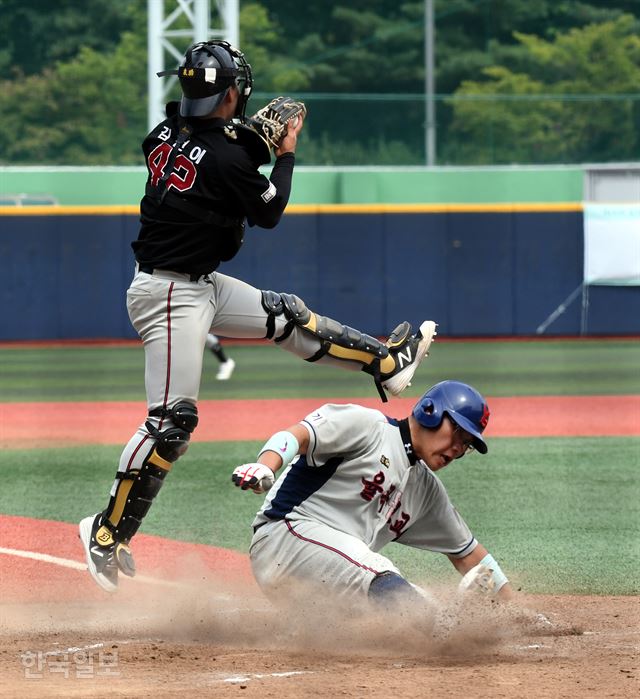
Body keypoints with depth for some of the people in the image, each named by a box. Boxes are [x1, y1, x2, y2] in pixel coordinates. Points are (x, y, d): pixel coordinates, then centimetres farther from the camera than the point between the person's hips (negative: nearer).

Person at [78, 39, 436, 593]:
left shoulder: (166, 135, 2)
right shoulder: (228, 157, -21)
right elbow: (269, 214, -5)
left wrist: (257, 144, 9)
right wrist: (286, 154, 8)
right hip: (170, 294, -10)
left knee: (287, 317, 19)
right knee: (171, 422, -9)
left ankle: (387, 361, 32)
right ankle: (108, 533, -6)